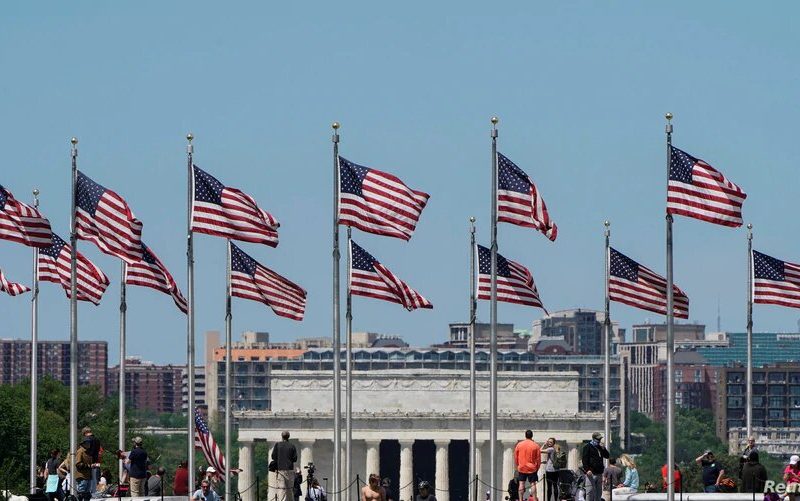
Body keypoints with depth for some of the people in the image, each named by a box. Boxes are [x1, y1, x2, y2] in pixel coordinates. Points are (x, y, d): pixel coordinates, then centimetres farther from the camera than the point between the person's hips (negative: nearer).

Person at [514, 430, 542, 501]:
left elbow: (515, 457, 6)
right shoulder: (536, 445, -5)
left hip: (521, 468, 1)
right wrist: (537, 467, 12)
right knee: (533, 484, 0)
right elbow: (538, 458, 0)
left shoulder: (519, 444, -1)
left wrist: (518, 465, 18)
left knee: (521, 484, 5)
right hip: (532, 468, -1)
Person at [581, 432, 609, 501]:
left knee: (598, 493, 9)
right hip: (591, 473, -7)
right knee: (590, 492, -10)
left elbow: (607, 456, 18)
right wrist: (587, 469, -19)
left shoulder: (600, 447, 19)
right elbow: (584, 459, -9)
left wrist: (603, 448, 1)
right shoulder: (588, 447, -2)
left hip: (599, 473, 7)